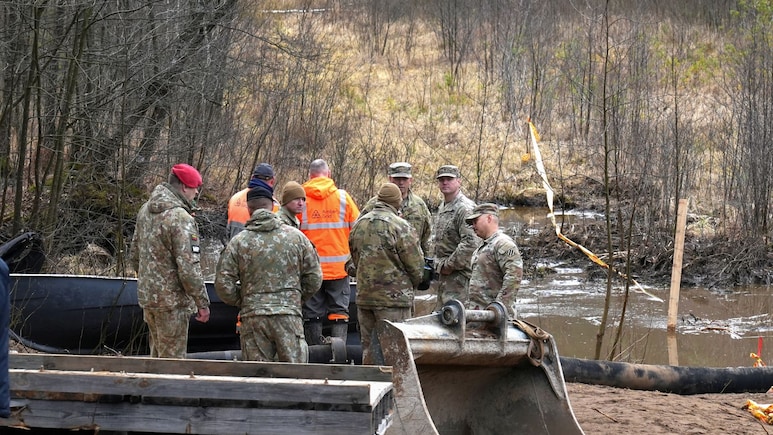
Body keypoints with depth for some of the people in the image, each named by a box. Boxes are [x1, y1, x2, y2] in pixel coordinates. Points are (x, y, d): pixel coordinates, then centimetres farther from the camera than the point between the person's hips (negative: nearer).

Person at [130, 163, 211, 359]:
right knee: (172, 358, -1)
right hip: (172, 300, -9)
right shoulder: (180, 218, -21)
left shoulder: (146, 210, 7)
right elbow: (188, 268, -22)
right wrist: (202, 302, -14)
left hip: (146, 296, 9)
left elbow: (135, 254, 16)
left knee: (157, 354, 19)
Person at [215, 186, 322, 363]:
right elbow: (314, 277, 8)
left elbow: (223, 283, 0)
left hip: (253, 317, 0)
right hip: (289, 315, 0)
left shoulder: (238, 242, 1)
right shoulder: (296, 237, 4)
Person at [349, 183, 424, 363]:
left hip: (364, 294, 6)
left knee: (368, 346, 13)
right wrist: (413, 284, 11)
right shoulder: (400, 226, -12)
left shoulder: (359, 224, 9)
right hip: (394, 296, -6)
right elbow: (415, 263, -8)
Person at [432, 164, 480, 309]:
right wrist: (438, 264, 16)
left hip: (459, 274, -10)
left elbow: (471, 243, -25)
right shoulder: (442, 208, 18)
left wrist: (450, 265, -18)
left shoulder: (465, 208, -15)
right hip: (444, 272, 10)